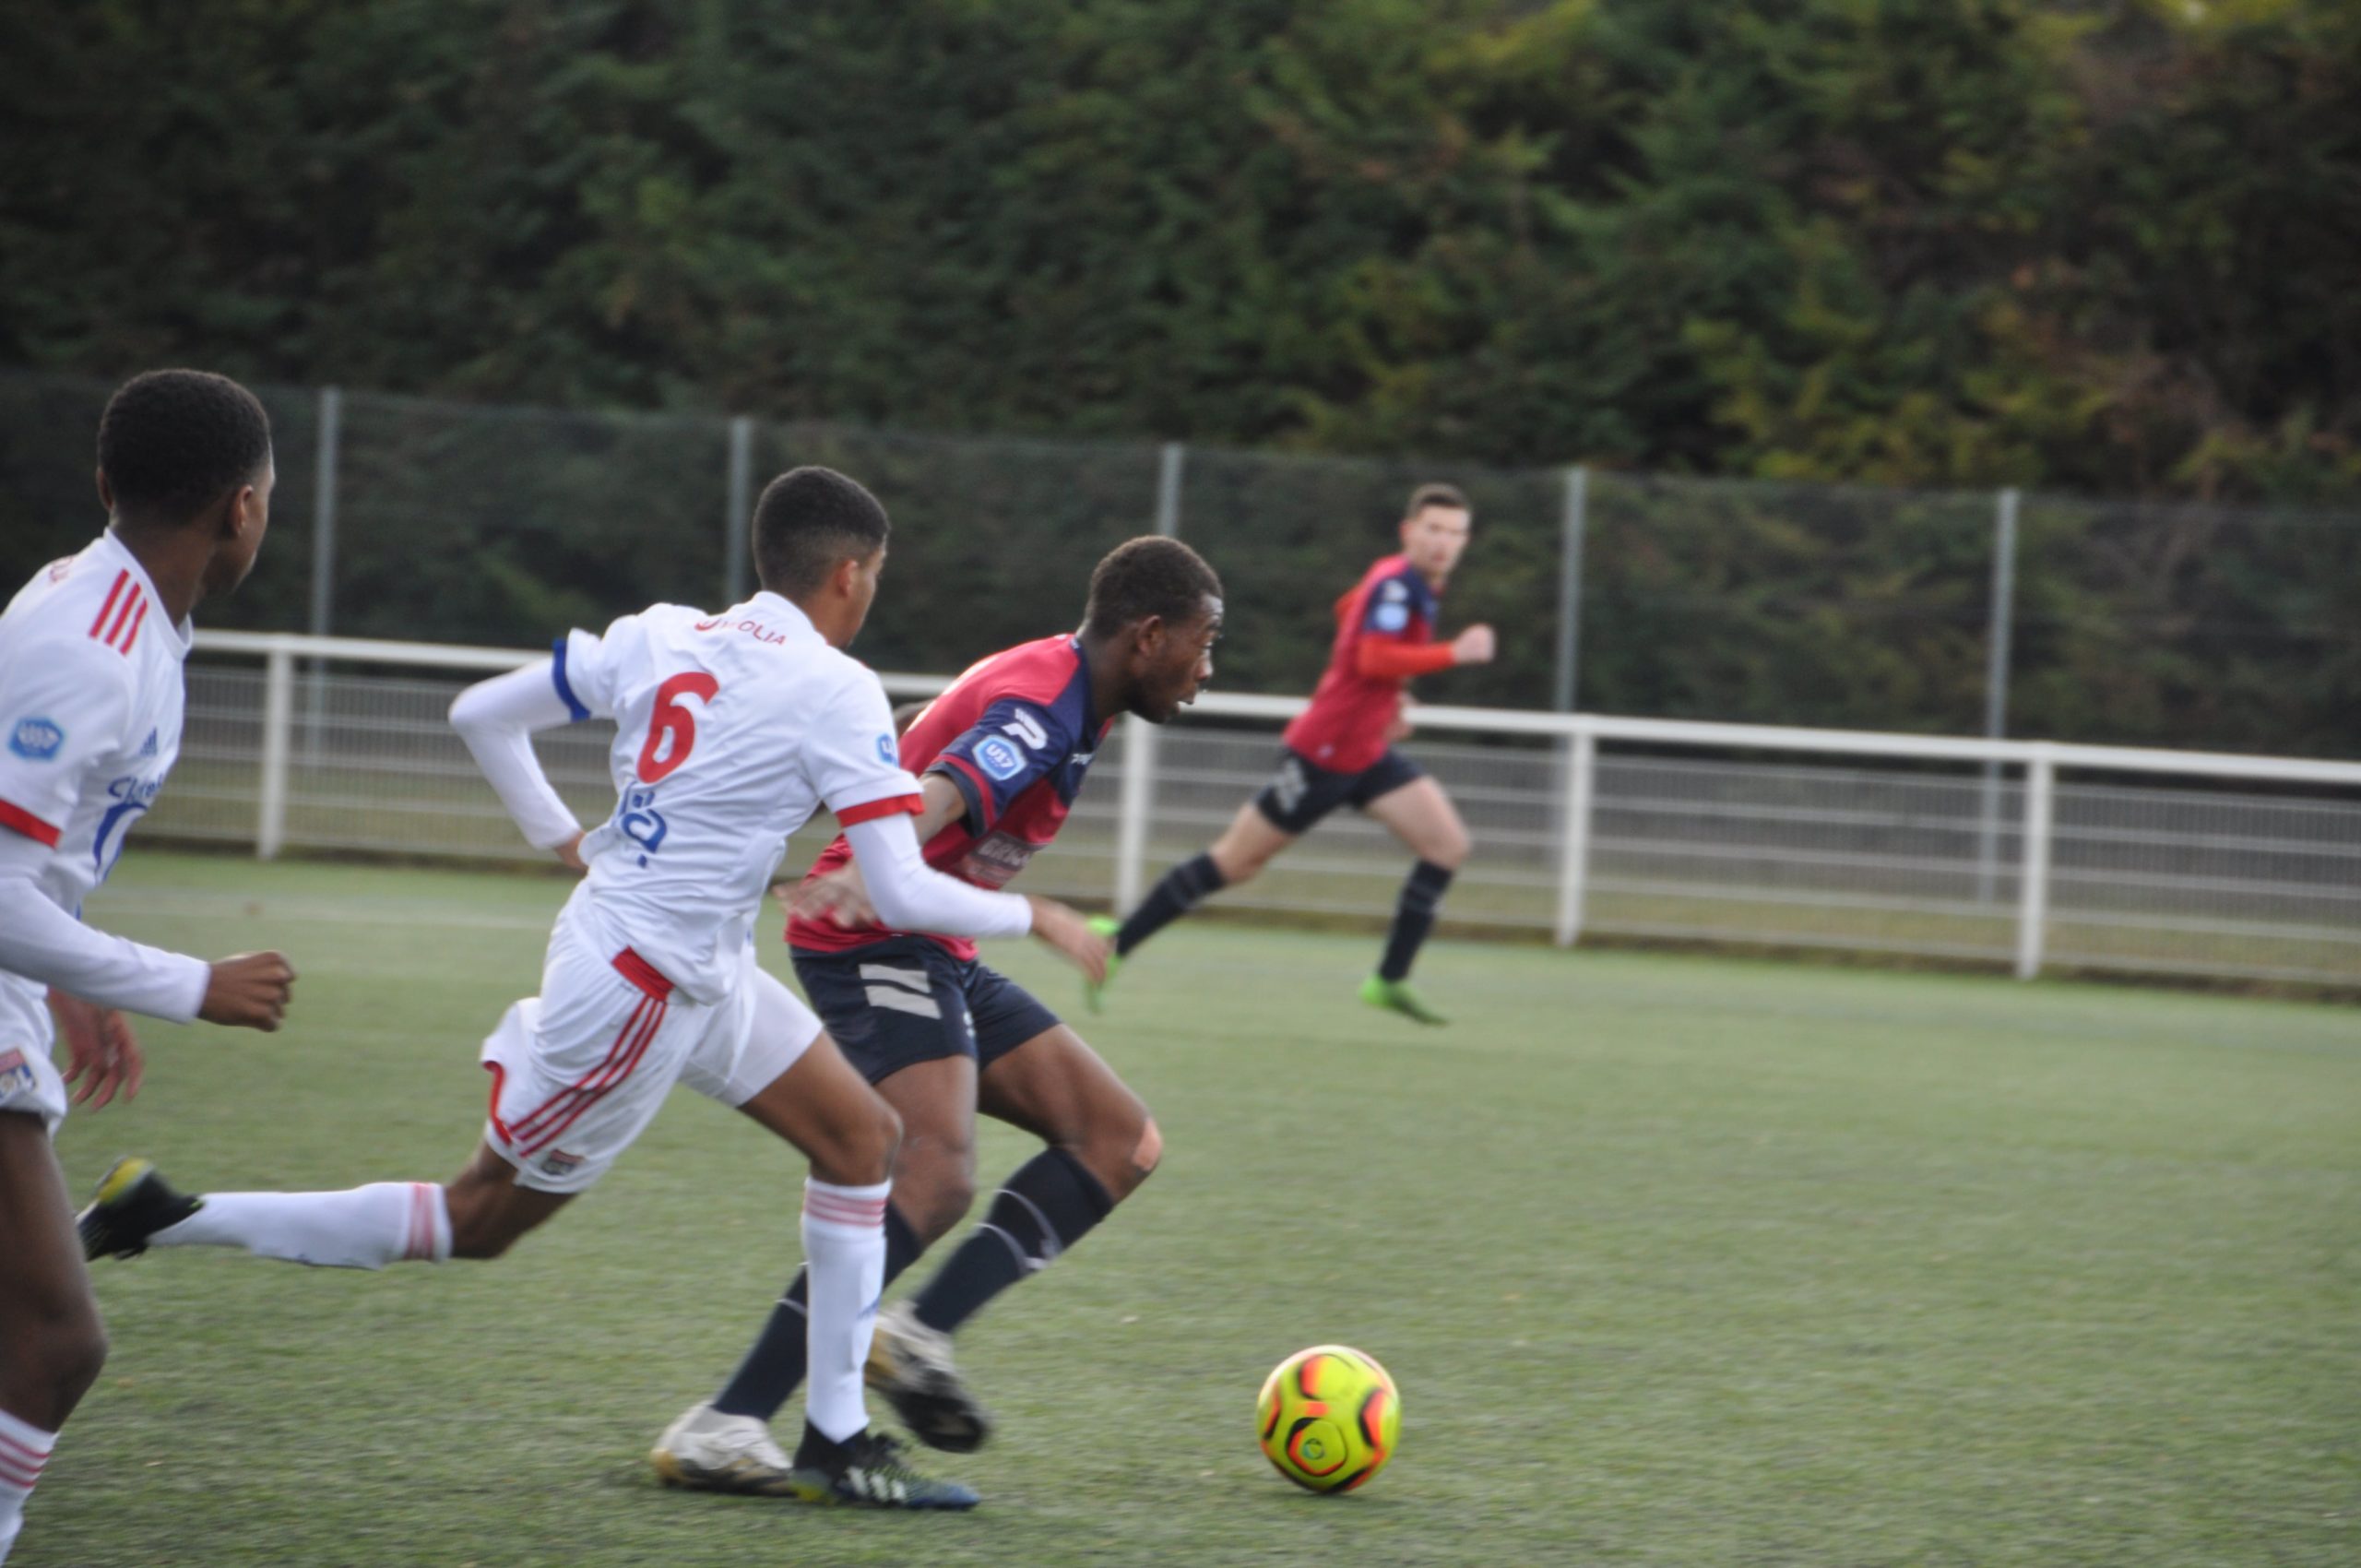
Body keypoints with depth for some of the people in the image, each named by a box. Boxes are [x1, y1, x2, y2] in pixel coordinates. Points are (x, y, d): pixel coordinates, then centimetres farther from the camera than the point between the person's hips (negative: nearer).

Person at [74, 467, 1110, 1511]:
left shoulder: (661, 638, 3)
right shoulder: (834, 691, -18)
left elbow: (481, 715, 7)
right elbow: (903, 895, -20)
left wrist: (562, 839, 17)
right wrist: (1031, 917, -5)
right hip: (637, 992, -9)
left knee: (862, 1140, 12)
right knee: (479, 1220, 5)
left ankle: (836, 1442, 15)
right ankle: (166, 1220, 12)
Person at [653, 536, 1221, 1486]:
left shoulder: (1056, 685, 13)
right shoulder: (1039, 709, -20)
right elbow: (940, 795, -41)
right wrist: (868, 877, -60)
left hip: (940, 958, 11)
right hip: (881, 946, -11)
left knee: (1122, 1142, 4)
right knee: (936, 1175, -29)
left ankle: (921, 1335, -11)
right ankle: (724, 1425, -33)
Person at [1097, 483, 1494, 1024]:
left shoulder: (1413, 583, 9)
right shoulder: (1396, 584, -19)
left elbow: (1348, 609, 28)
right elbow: (1373, 659, -33)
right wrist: (1454, 654, -30)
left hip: (1368, 754, 9)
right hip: (1324, 752, -9)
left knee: (1449, 846, -3)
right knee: (1235, 862, 0)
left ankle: (1390, 980, 0)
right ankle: (1117, 942, 12)